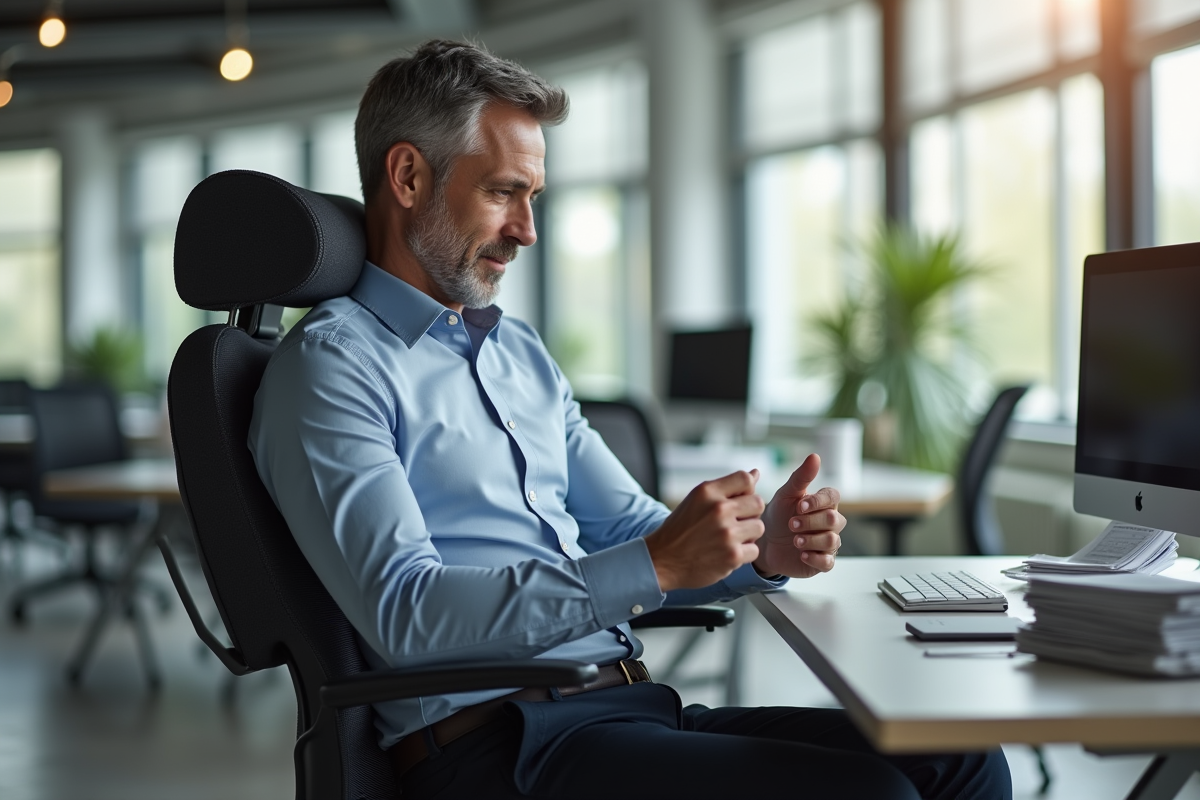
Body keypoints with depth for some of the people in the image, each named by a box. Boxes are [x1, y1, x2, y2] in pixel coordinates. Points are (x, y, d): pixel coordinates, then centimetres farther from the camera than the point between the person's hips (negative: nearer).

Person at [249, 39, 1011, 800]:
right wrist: (657, 564, -22)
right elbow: (405, 615, -17)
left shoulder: (521, 350, 21)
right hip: (495, 739, -8)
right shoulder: (333, 365, -5)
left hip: (633, 708, 8)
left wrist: (762, 551, 0)